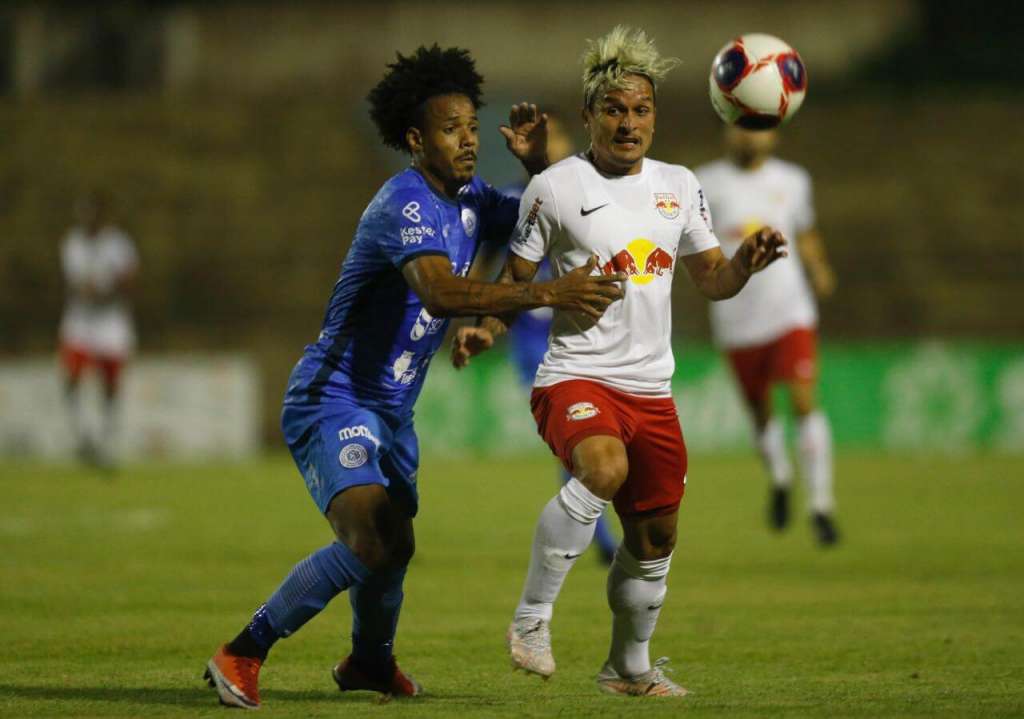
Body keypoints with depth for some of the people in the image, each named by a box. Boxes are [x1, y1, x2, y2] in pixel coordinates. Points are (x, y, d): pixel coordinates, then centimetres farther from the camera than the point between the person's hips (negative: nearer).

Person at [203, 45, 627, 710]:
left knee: (395, 547, 22)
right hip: (334, 399, -9)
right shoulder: (406, 205, -24)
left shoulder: (468, 199, 5)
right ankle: (242, 656, -16)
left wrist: (537, 163, -2)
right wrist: (548, 294, -47)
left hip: (391, 407, 9)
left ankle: (370, 663, 50)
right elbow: (442, 292, -41)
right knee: (370, 541, -26)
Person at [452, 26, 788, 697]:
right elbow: (516, 280, 1)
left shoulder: (679, 186, 11)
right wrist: (483, 329, -17)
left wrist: (746, 262, -4)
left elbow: (713, 280, 17)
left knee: (655, 537, 11)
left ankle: (629, 666, 33)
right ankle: (532, 617, -21)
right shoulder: (555, 188, -4)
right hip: (575, 377, -6)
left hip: (651, 388, 6)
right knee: (604, 468, -35)